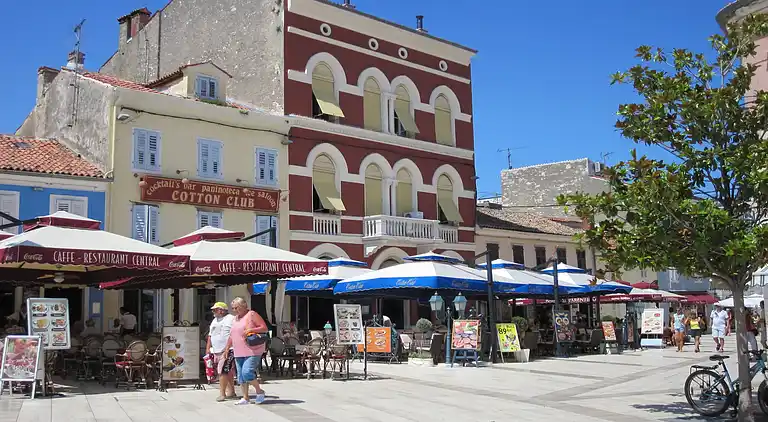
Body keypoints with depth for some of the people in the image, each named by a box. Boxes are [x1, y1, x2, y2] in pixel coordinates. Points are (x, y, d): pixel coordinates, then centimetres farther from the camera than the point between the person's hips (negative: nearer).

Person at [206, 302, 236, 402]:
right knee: (228, 372, 11)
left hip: (228, 350, -8)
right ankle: (231, 392, 17)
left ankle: (222, 393, -10)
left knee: (223, 371, -13)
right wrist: (208, 348, 17)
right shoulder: (214, 321, 21)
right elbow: (210, 335, 26)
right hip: (216, 351, 8)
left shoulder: (231, 319, -5)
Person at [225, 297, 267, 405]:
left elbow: (264, 328, -10)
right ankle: (245, 398, 17)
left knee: (247, 372, -18)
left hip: (252, 351, -8)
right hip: (239, 352, 8)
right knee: (241, 376, 8)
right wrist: (226, 348, 19)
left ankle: (260, 392, 1)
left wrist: (251, 330, -21)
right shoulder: (235, 319, 18)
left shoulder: (252, 315, -5)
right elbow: (231, 335, 24)